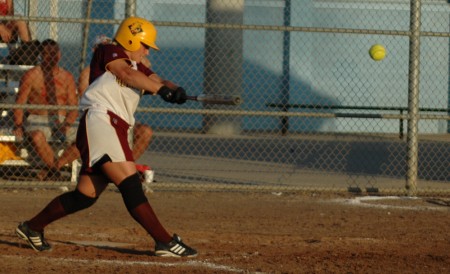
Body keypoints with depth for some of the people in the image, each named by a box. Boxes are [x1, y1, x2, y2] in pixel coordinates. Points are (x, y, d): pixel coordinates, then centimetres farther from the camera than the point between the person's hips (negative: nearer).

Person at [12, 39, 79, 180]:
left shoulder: (67, 77, 8)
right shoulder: (31, 76, -1)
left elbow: (73, 107, 5)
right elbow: (19, 103, -3)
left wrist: (67, 123, -13)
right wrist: (18, 125, -17)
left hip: (61, 122, 3)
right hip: (37, 121, -3)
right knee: (37, 136, -39)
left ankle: (54, 167, -13)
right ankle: (53, 168, -13)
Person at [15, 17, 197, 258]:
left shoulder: (138, 68, 26)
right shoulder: (107, 52, 4)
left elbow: (158, 81, 11)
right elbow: (126, 73, -14)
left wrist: (174, 90, -12)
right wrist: (161, 90, -22)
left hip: (116, 130, 9)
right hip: (101, 120, -9)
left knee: (86, 195, 11)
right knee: (130, 184, -18)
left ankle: (32, 228, 25)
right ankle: (165, 242, -25)